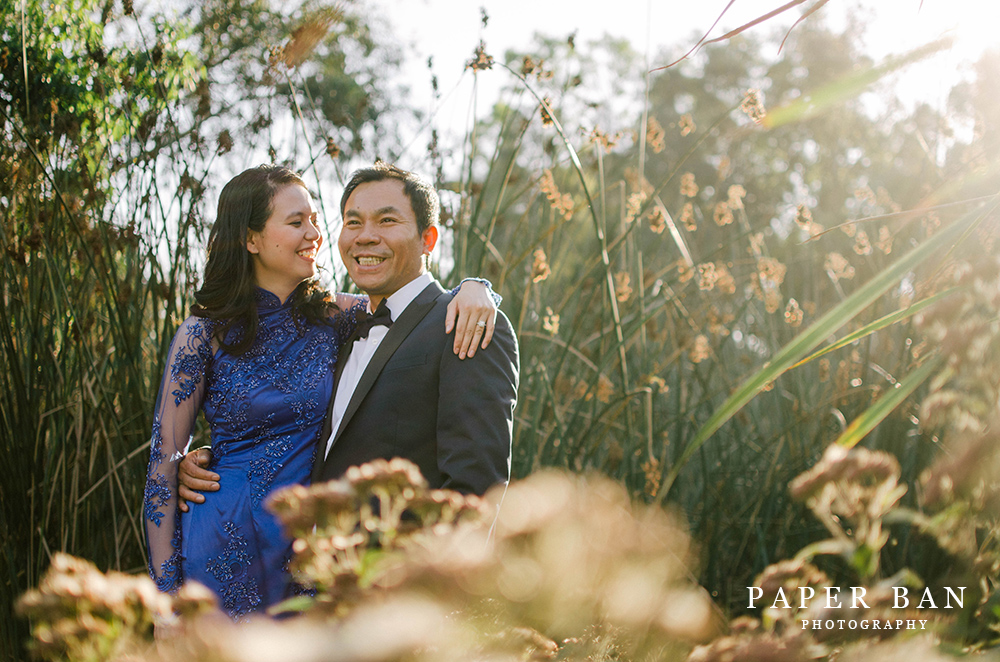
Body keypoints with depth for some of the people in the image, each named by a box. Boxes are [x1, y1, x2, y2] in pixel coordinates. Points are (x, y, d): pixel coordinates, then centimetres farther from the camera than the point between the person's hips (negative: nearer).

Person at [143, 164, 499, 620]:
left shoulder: (332, 317, 0)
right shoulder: (204, 335, -8)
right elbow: (164, 461, -6)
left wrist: (472, 288, -15)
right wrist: (166, 586, -9)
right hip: (223, 551, -3)